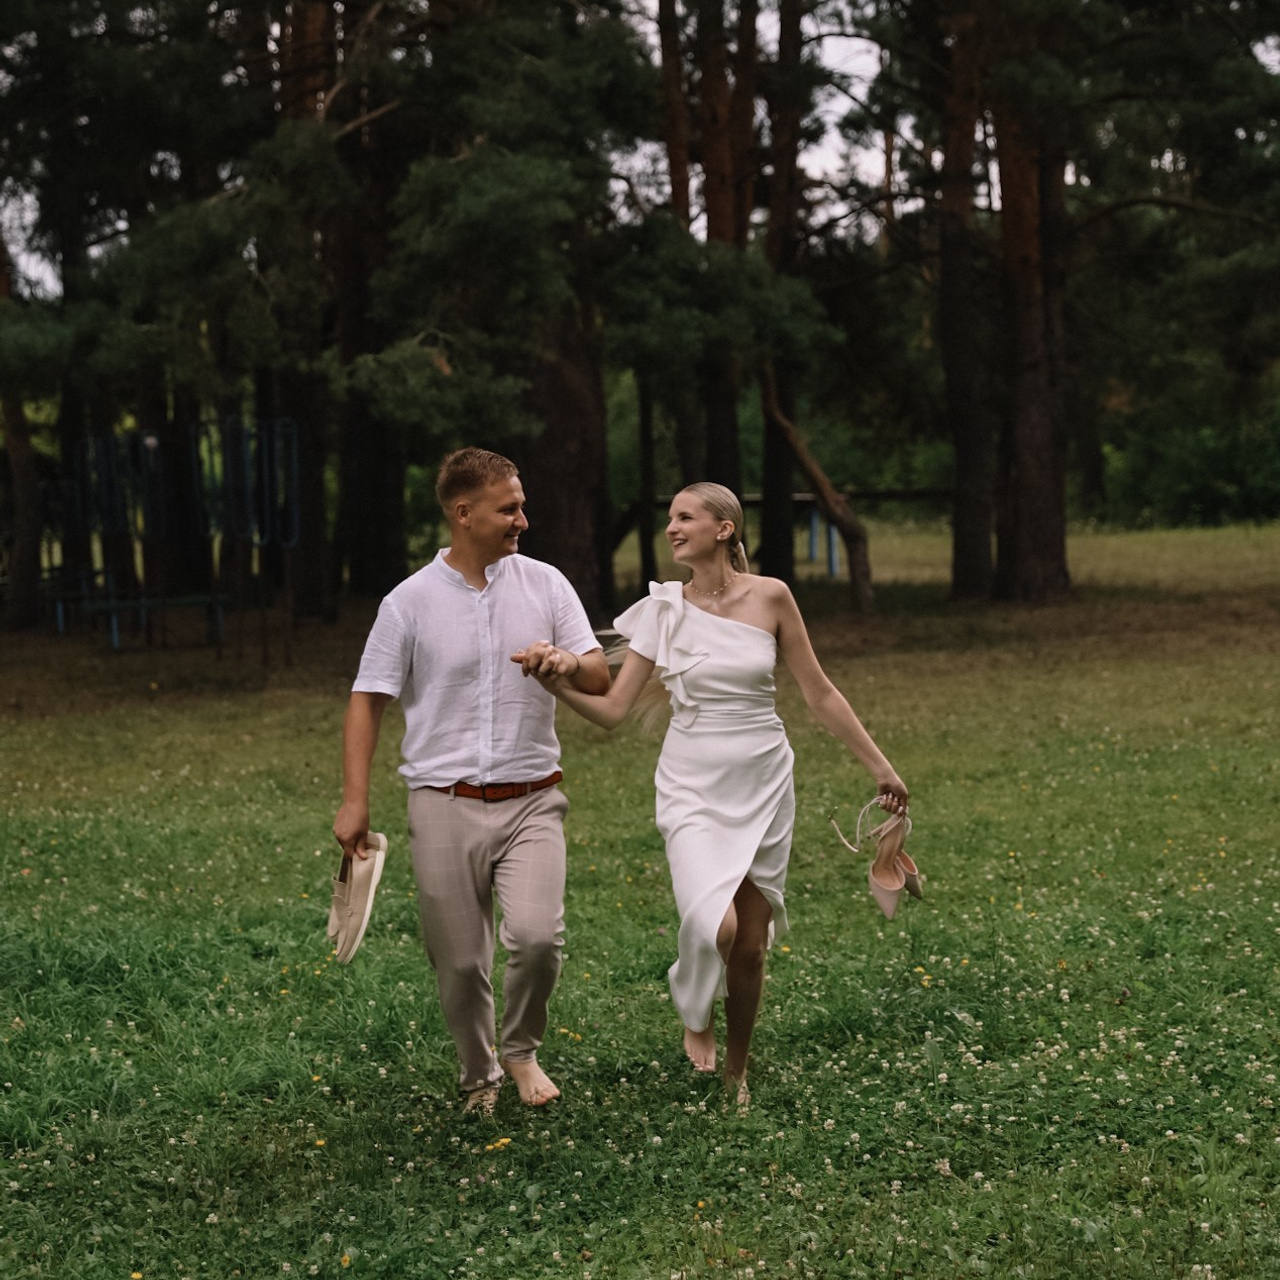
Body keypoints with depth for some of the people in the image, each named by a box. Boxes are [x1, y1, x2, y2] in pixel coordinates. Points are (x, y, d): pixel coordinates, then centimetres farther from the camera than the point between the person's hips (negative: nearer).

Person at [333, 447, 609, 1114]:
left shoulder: (545, 584, 5)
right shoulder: (410, 602, -1)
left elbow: (600, 679, 6)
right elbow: (367, 701, 2)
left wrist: (568, 662, -18)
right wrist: (354, 802, -5)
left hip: (531, 801, 1)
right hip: (445, 807, -1)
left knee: (537, 935, -18)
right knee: (459, 962, 3)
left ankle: (522, 1050, 9)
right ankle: (478, 1078, 28)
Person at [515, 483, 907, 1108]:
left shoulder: (769, 597, -3)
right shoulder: (664, 609, -3)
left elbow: (820, 694, 4)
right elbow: (613, 709, -4)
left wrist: (879, 766, 6)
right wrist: (557, 685, -21)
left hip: (763, 782, 1)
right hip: (693, 784, -1)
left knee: (751, 941, 5)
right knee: (713, 926, -22)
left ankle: (736, 1072, 28)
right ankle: (696, 1017, 12)